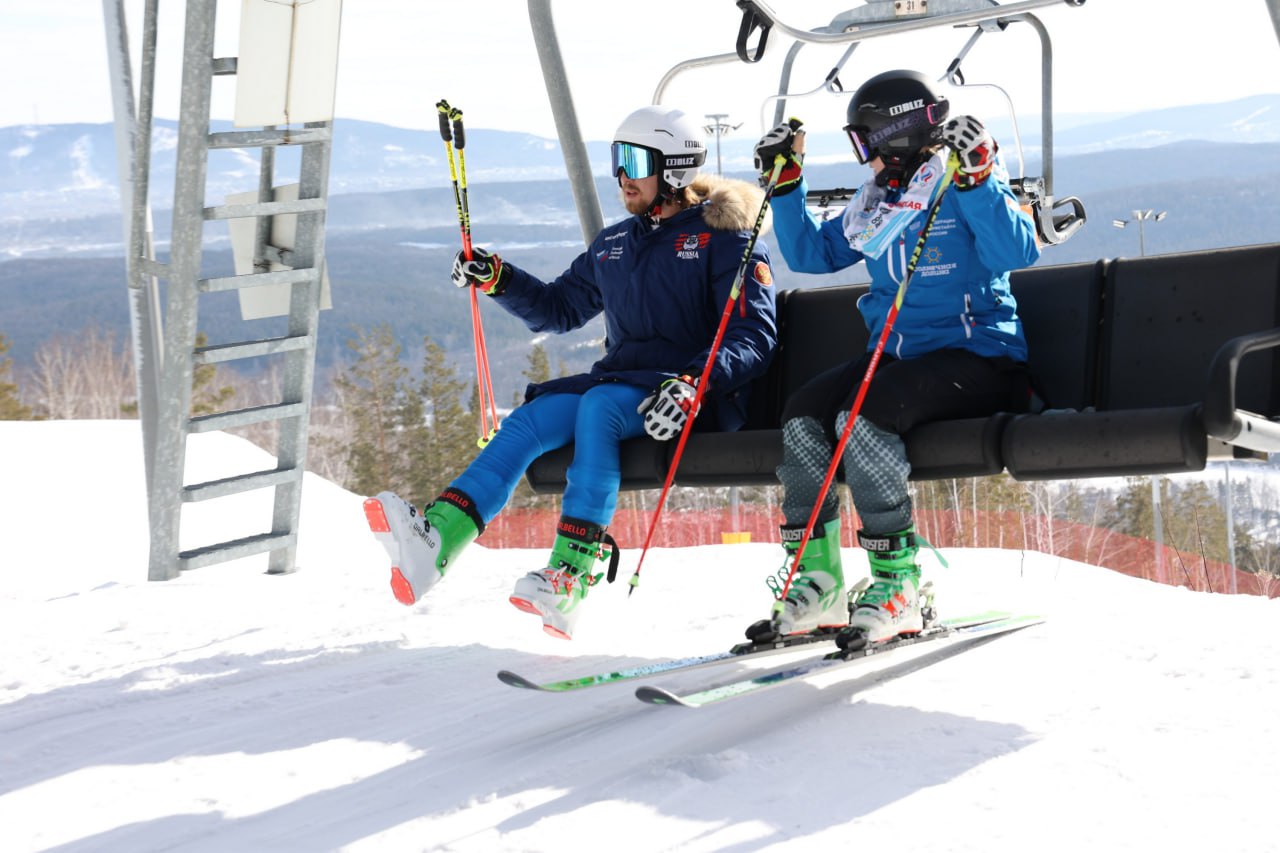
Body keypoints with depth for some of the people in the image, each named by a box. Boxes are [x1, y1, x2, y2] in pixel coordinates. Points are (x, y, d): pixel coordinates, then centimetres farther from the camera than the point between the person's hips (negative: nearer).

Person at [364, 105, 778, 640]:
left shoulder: (725, 238, -2)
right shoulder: (614, 244, 19)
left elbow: (755, 335, -12)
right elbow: (559, 309, 28)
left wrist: (692, 385, -28)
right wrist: (498, 280, 10)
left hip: (700, 398, -6)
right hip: (619, 381, 6)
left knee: (598, 406, -35)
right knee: (531, 420, -21)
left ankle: (570, 580, -42)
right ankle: (433, 542, -38)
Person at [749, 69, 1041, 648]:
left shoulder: (968, 187, -5)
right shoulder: (873, 203, 16)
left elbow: (1017, 253, -22)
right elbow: (811, 255, 23)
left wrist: (976, 177, -30)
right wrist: (785, 185, 15)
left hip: (974, 356, -7)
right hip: (894, 355, 7)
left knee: (863, 415, -31)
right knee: (803, 412, -15)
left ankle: (896, 584, -25)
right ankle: (816, 582, -13)